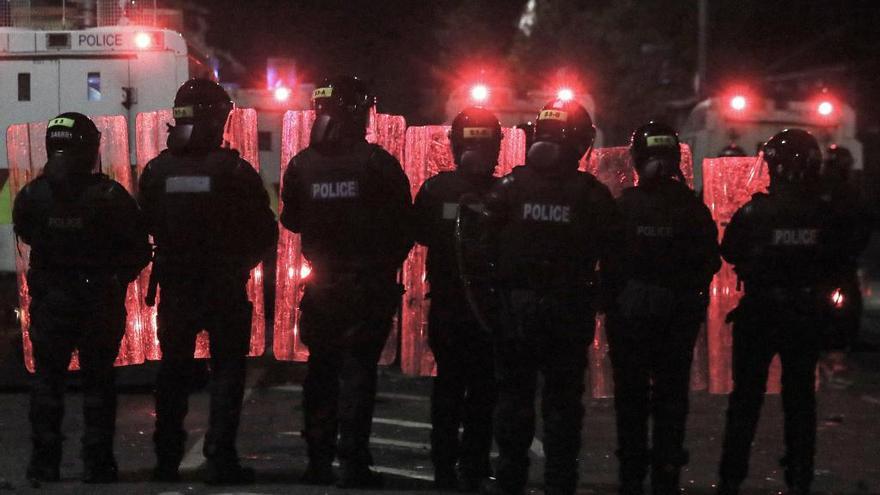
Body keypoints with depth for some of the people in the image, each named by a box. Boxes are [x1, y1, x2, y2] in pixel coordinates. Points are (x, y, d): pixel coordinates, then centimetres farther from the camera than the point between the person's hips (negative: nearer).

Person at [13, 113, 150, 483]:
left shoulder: (31, 196, -8)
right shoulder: (109, 196, -14)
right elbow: (139, 250, -8)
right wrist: (117, 275, 10)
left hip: (49, 300, 2)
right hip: (100, 299, -2)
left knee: (47, 379, 11)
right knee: (98, 380, 7)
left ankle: (44, 461, 9)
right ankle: (96, 462, 6)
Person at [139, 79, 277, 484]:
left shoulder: (157, 171, -3)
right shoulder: (234, 171, -13)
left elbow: (146, 228, 6)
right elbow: (265, 233, -7)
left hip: (175, 287, 3)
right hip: (225, 288, -3)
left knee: (173, 371, 14)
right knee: (227, 370, 4)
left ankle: (167, 459, 18)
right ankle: (219, 459, -1)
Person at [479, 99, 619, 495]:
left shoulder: (510, 187, -6)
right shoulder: (593, 196, -5)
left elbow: (486, 245, -5)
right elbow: (610, 255, -3)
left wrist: (488, 294, 6)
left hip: (517, 305, 0)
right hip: (570, 311, 0)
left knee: (514, 392, 10)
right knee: (562, 398, 7)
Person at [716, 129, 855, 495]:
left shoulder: (753, 213, -16)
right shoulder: (825, 216, -11)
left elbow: (729, 254, -2)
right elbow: (842, 262, 2)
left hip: (758, 315, -1)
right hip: (807, 317, 1)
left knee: (746, 397, 10)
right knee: (800, 398, 12)